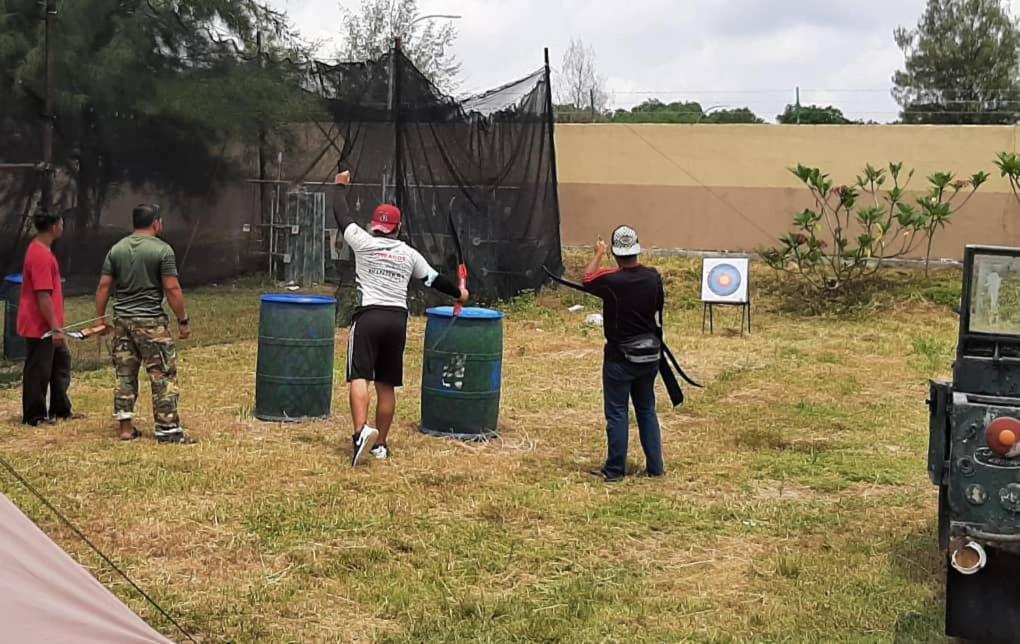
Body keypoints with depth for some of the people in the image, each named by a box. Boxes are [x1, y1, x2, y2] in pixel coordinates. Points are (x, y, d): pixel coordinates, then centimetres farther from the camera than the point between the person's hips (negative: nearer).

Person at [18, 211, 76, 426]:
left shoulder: (41, 250, 11)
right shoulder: (40, 255, -22)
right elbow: (43, 296, -24)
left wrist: (56, 326, 21)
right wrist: (55, 328, -22)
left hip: (47, 325, 10)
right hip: (40, 327, -10)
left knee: (61, 361, 17)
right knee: (38, 370, 1)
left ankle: (60, 410, 25)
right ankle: (35, 416, 11)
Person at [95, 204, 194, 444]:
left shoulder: (117, 249, 7)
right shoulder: (162, 250, -8)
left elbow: (104, 286, 5)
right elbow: (172, 289, -12)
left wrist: (100, 318, 12)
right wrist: (183, 320, -5)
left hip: (122, 320, 6)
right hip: (151, 321, -5)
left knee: (125, 374, 11)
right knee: (163, 375, 0)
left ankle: (126, 428, 14)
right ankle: (167, 429, 0)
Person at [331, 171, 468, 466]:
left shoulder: (363, 242, 2)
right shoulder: (409, 254, 11)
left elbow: (341, 215, 13)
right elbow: (434, 279, 20)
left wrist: (340, 186, 31)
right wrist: (458, 292, 38)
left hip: (369, 317, -4)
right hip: (398, 320, 4)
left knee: (359, 377, -10)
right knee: (386, 385, 10)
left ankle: (361, 430, -33)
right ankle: (380, 444, 14)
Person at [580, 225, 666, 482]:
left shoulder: (611, 280, -19)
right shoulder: (653, 277, -6)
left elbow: (587, 279, 3)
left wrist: (598, 254, 17)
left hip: (620, 357, -5)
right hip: (649, 355, 5)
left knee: (617, 414, 4)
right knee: (647, 411, 15)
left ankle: (614, 470, 9)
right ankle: (655, 466, 18)